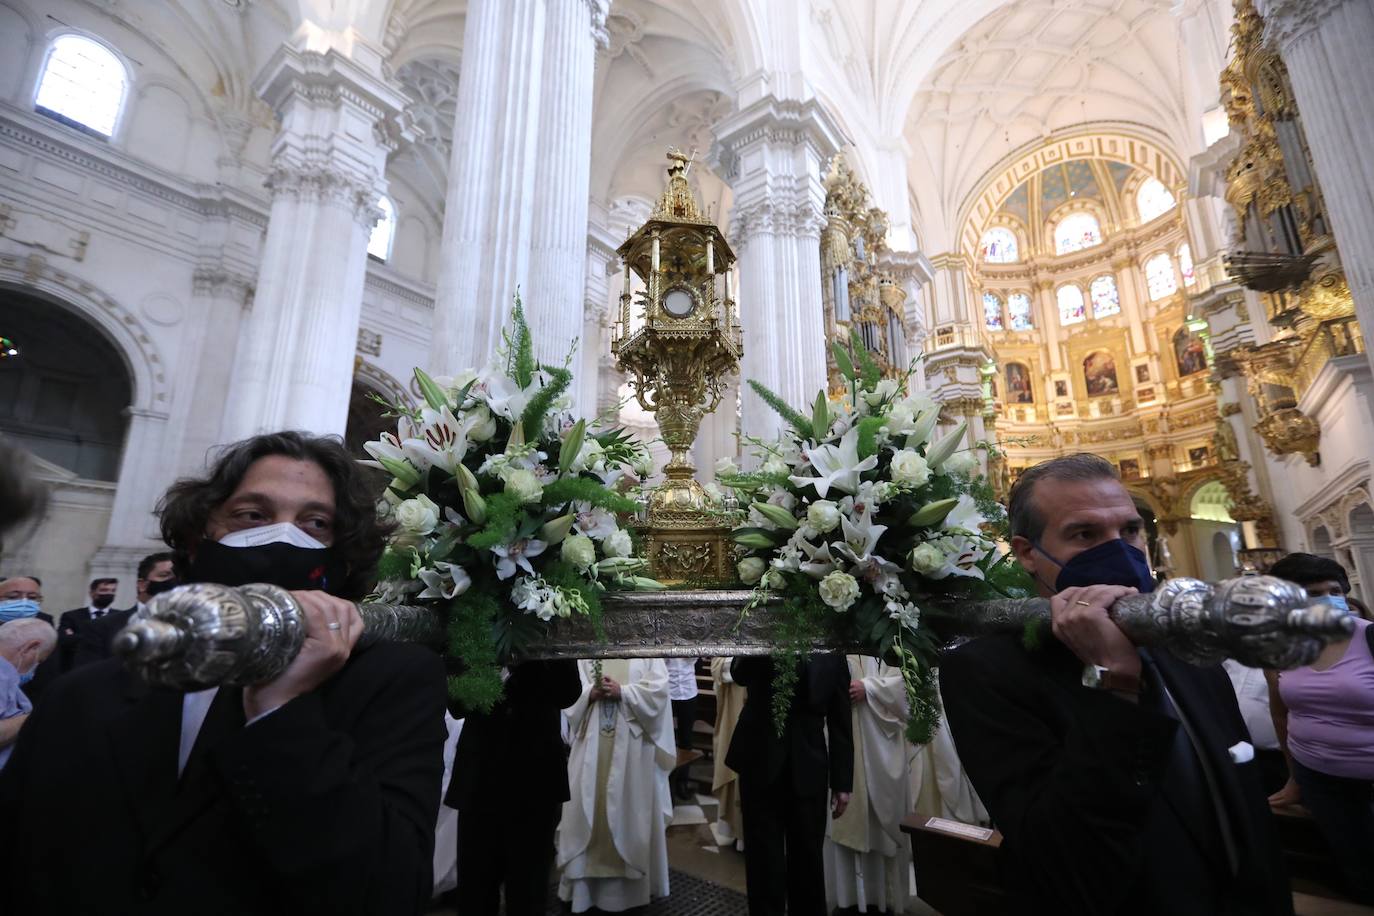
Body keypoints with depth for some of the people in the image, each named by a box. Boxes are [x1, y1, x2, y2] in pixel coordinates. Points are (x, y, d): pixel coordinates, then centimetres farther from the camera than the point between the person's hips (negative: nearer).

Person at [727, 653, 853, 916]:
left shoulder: (832, 653, 1)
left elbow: (840, 720, 4)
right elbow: (739, 674, -22)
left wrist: (842, 782, 2)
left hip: (807, 768, 2)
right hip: (761, 762, -1)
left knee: (808, 860, 14)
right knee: (764, 860, 10)